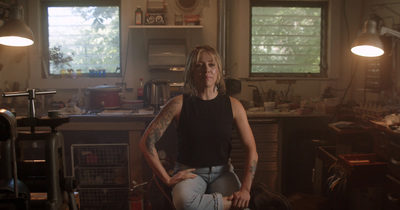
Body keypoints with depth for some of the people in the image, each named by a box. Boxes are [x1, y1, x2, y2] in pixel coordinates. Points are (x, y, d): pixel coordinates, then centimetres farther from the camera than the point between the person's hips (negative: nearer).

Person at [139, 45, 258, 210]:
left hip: (222, 172, 1)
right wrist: (167, 179, -10)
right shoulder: (179, 104, -5)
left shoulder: (233, 106, 1)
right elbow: (147, 142, -7)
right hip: (190, 172, 0)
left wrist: (245, 189, -15)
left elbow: (251, 150, -2)